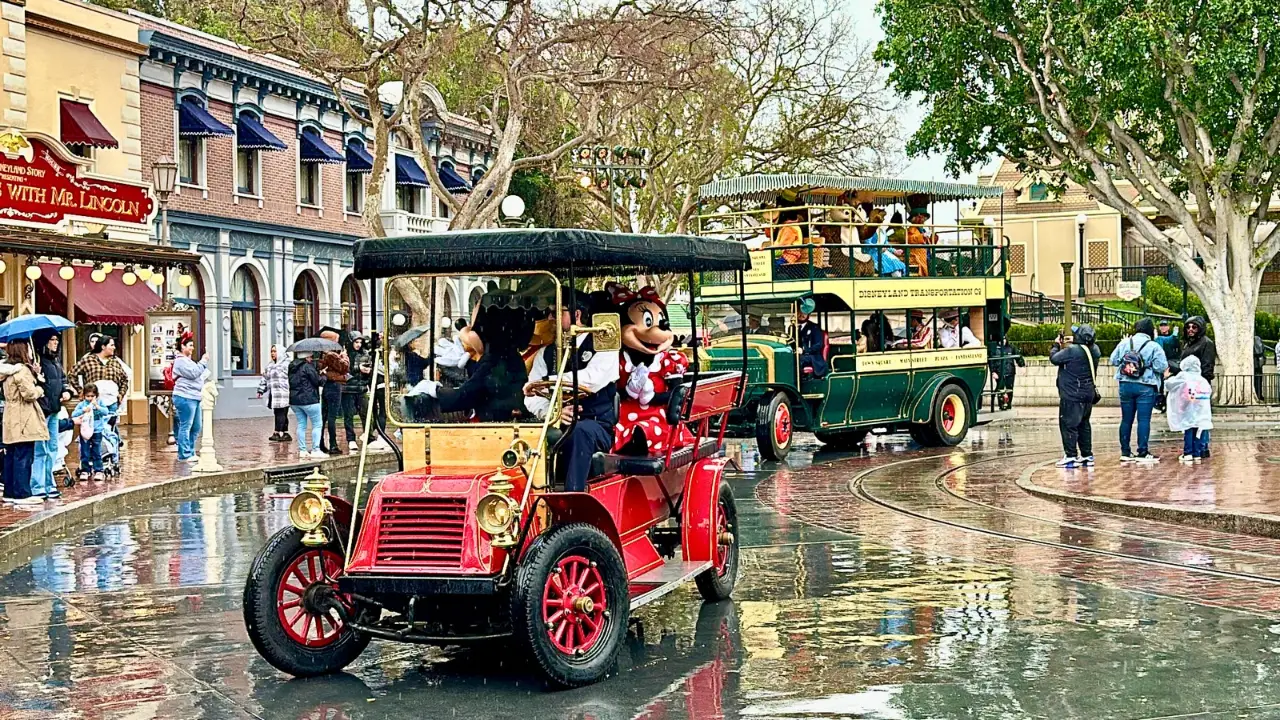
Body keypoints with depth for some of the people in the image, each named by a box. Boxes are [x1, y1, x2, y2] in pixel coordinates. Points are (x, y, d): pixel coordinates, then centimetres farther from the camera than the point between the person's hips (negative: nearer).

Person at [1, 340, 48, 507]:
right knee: (24, 457, -7)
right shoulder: (22, 370, -15)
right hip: (24, 421, -9)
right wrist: (39, 389, 0)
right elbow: (29, 393, -21)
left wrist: (36, 374, 9)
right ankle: (22, 494, -6)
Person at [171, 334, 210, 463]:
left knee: (196, 427, 12)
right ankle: (184, 455, -6)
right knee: (185, 427, -8)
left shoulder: (187, 361, 24)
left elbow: (200, 374, 27)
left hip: (194, 397, 10)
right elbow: (193, 373, -18)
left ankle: (190, 452, 19)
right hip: (185, 397, -10)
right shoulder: (181, 361, -8)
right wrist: (203, 362, -9)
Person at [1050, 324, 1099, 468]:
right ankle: (1087, 456, 19)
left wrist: (1056, 345, 5)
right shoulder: (1094, 351, 3)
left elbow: (1054, 358, -12)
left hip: (1072, 396, -8)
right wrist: (1071, 344, 13)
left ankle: (1071, 456, -4)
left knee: (1068, 425, -2)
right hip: (1088, 395, 8)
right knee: (1084, 424, 16)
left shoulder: (1072, 350, -21)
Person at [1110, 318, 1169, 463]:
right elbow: (1161, 367, -12)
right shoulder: (1154, 346, -9)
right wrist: (1149, 365, 7)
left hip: (1125, 385, 4)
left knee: (1126, 419, 10)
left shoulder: (1124, 343, 1)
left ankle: (1125, 452, 15)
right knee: (1144, 420, -1)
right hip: (1145, 387, -4)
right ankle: (1142, 453, -2)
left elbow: (1113, 360, 6)